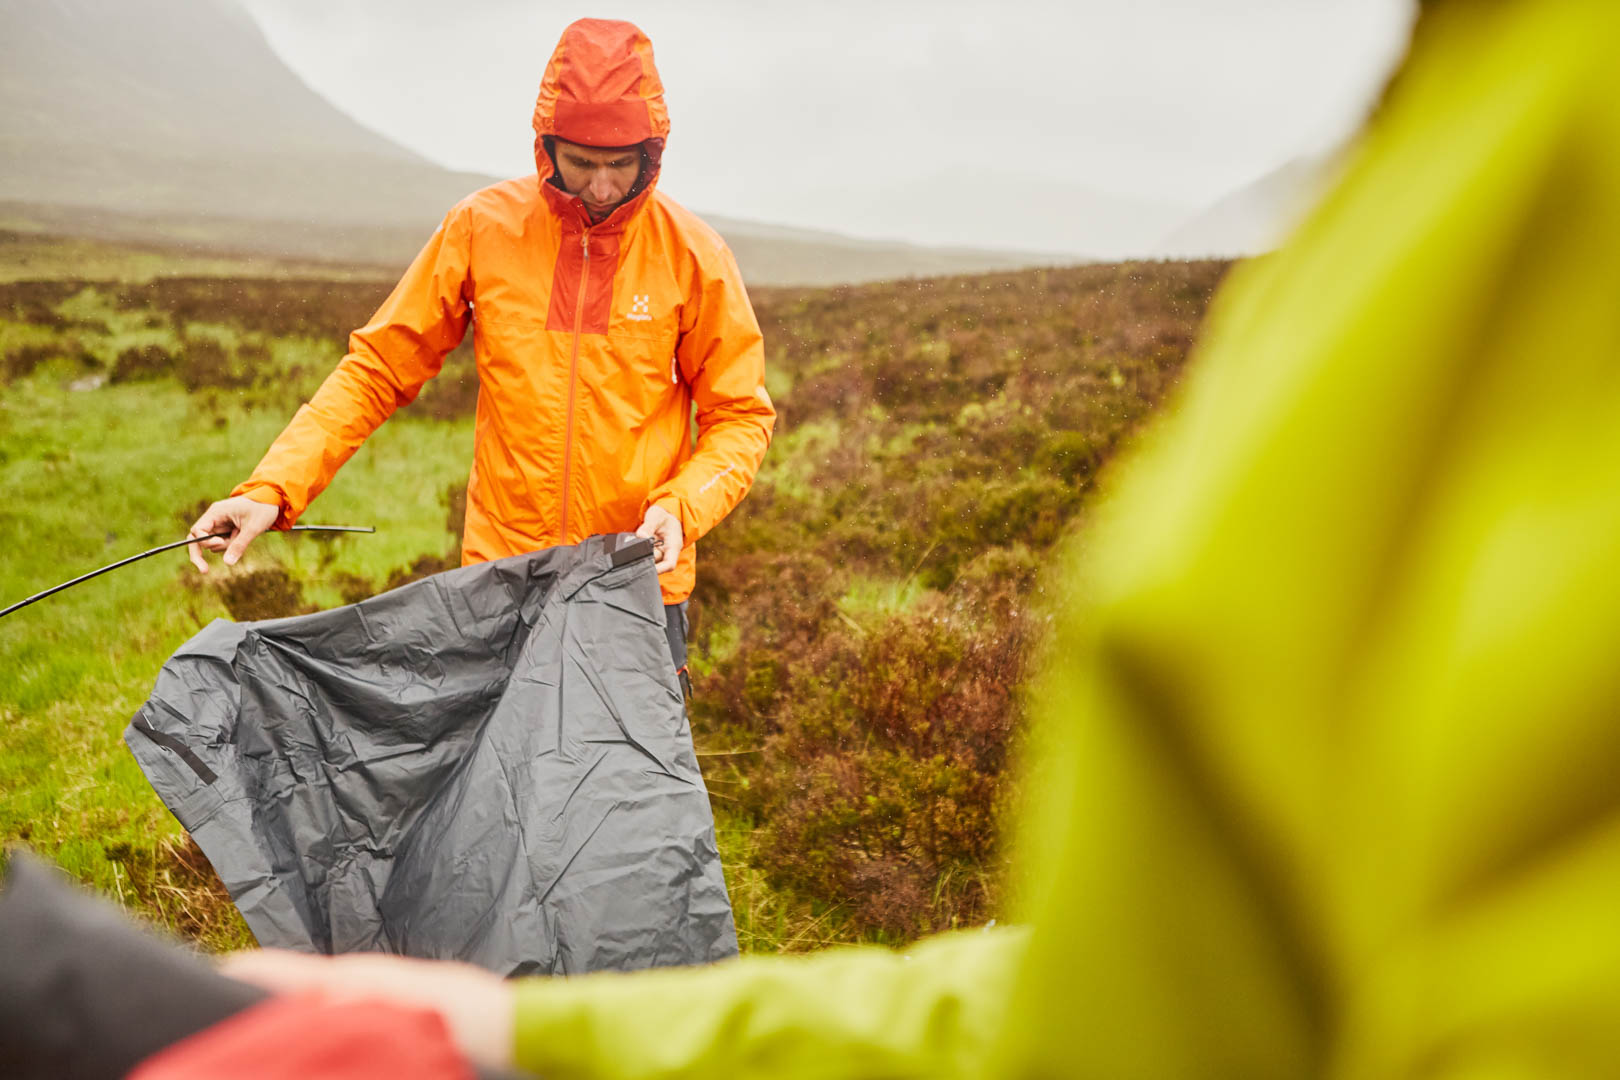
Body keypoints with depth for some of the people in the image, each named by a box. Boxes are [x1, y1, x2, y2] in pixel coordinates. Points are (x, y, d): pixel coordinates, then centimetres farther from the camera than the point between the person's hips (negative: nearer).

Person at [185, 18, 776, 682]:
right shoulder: (483, 227, -2)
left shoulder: (691, 253, -4)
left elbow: (741, 417, 3)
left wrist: (680, 508, -15)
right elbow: (378, 370, 3)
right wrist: (272, 488, -7)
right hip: (500, 575, 1)